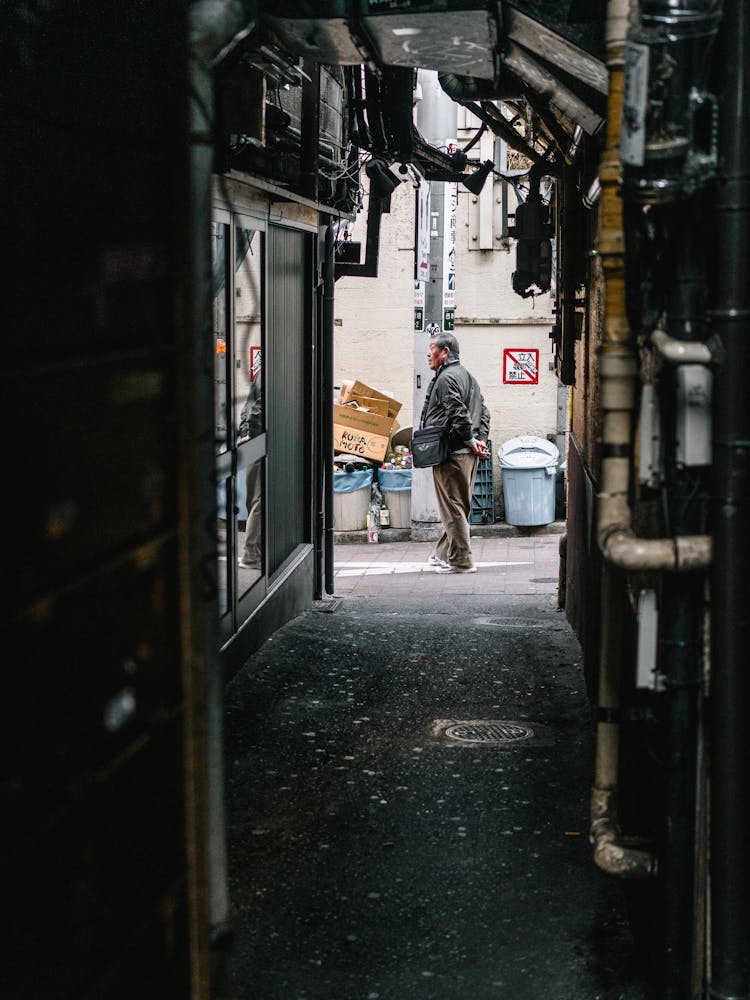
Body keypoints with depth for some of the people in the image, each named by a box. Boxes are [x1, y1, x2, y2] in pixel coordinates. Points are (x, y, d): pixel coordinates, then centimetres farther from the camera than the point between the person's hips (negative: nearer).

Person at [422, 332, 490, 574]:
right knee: (457, 506, 15)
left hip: (452, 453, -10)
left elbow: (458, 414, -23)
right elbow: (483, 411, 18)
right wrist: (481, 440, 9)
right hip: (468, 453, 10)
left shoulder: (446, 378, -13)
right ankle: (444, 554, 25)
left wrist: (471, 441, -14)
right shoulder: (467, 376, 20)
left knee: (453, 508, -5)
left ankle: (461, 561, -2)